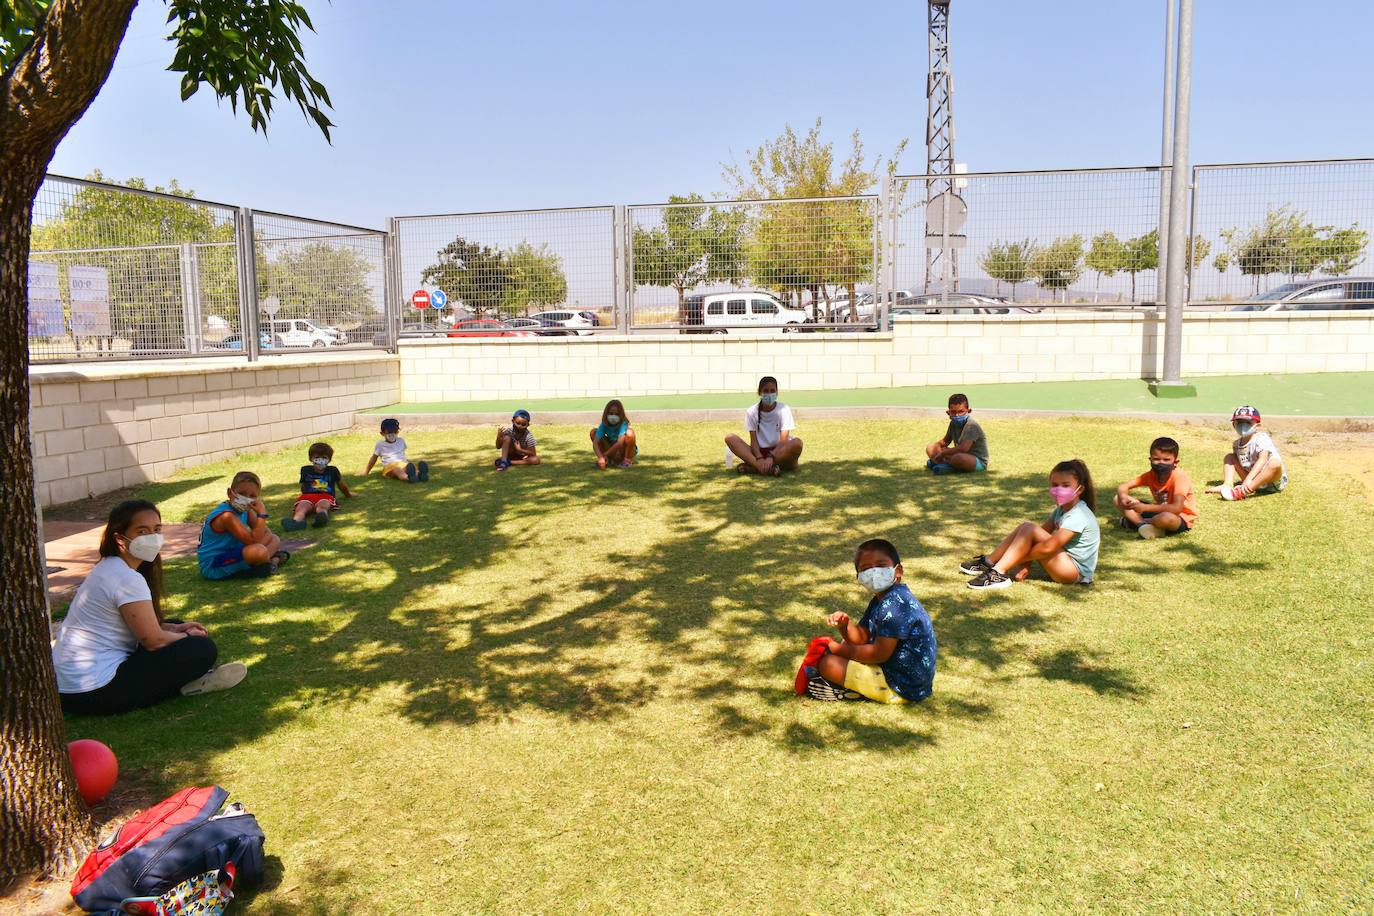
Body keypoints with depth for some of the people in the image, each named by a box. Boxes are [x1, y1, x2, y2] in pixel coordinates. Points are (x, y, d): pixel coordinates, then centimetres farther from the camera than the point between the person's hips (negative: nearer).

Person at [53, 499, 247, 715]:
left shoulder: (108, 568, 11)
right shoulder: (127, 579, -21)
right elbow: (154, 640, -17)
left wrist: (176, 628, 7)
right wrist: (188, 636, 3)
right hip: (94, 693, -11)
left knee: (175, 626, 19)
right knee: (202, 648, -15)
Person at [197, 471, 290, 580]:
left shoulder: (245, 509, 2)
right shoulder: (227, 516, -25)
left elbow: (266, 531, 7)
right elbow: (253, 541, -31)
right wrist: (262, 513, -28)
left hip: (232, 553, 10)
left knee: (274, 539, 14)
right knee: (259, 551, -35)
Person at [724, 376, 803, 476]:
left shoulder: (784, 409, -5)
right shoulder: (752, 411, 0)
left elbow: (783, 440, -13)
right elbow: (753, 440, -6)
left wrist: (771, 457, -30)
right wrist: (759, 458, -26)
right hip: (760, 452, 2)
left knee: (797, 442, -34)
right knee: (730, 438, -20)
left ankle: (752, 467, -31)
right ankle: (770, 468, -38)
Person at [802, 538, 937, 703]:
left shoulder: (895, 604, -24)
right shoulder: (879, 600, 9)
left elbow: (880, 654, -25)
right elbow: (861, 638, 10)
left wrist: (841, 650, -12)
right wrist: (844, 625, -12)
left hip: (902, 689, -11)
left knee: (828, 663, -13)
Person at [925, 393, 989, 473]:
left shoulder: (971, 425, -22)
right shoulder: (953, 423, 3)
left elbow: (964, 448, -34)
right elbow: (945, 441, 18)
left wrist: (942, 453, -24)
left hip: (979, 462, -8)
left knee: (958, 457, -42)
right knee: (930, 448, 5)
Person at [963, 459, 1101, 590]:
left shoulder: (1077, 516, -21)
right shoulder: (1061, 510, 10)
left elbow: (1047, 547, -28)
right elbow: (1043, 532, 3)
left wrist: (1017, 559, -17)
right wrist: (1024, 564, -10)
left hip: (1074, 570, -9)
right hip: (1064, 561, 9)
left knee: (1029, 529, -22)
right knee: (1024, 527, -2)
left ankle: (1000, 573, -25)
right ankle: (989, 562, -2)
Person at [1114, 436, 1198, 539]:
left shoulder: (1180, 477, -24)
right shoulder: (1151, 475, -6)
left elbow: (1177, 508, -36)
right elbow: (1123, 487, -3)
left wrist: (1145, 507, -41)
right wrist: (1124, 498, -28)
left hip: (1182, 518, -6)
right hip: (1161, 512, 6)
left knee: (1166, 518, -44)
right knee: (1119, 499, -5)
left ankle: (1136, 521, -15)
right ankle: (1143, 524, -23)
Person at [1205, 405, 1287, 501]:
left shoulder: (1262, 439, -19)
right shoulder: (1236, 444, 1)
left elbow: (1262, 460, -35)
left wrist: (1248, 479, -48)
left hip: (1274, 480, -6)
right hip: (1252, 480, 6)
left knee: (1275, 462, -37)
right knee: (1230, 457, 6)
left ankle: (1242, 492, -48)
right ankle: (1227, 485, -20)